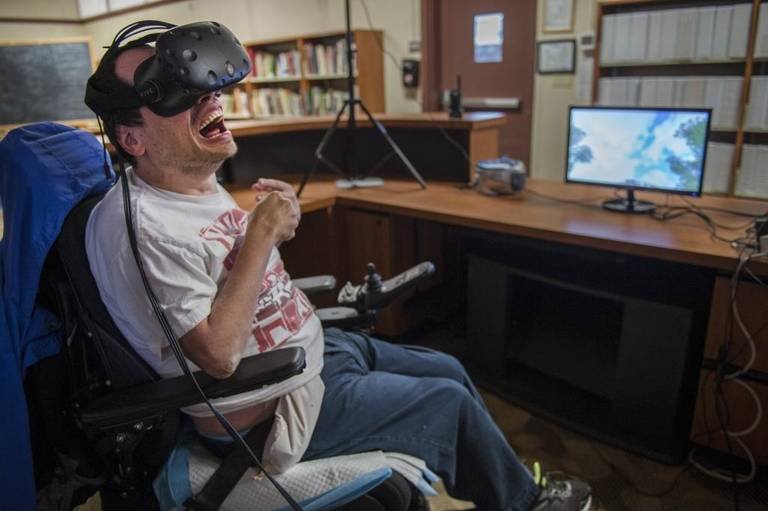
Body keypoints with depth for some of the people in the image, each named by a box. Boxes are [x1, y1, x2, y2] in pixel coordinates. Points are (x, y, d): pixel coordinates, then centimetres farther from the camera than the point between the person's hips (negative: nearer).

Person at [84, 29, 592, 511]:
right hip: (272, 406, -9)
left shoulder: (201, 183, 1)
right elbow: (218, 354, -29)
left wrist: (279, 229, -5)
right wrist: (261, 234, -27)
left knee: (449, 371, 14)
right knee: (452, 400, 0)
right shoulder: (140, 225, -28)